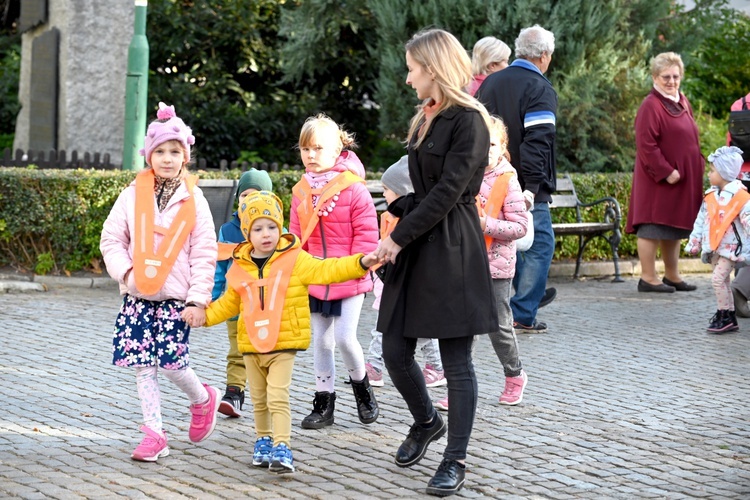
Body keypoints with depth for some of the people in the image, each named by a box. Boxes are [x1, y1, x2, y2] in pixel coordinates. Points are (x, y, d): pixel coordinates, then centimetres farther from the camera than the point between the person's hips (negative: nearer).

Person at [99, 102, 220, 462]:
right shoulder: (132, 196, 4)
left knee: (172, 362, -8)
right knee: (143, 365, 0)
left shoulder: (193, 200, 1)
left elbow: (204, 254, 0)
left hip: (176, 296, -2)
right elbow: (111, 239, 4)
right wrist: (126, 270, -13)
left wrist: (198, 298, -7)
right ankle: (154, 435, 8)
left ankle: (203, 400, 23)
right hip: (137, 296, 2)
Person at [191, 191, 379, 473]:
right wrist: (204, 315, 5)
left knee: (278, 397, -13)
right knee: (259, 399, 14)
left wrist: (360, 263, -23)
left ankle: (282, 449, -15)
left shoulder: (294, 259, -5)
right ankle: (264, 440, 30)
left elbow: (326, 270, -11)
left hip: (284, 344, -4)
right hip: (251, 344, 4)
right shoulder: (240, 267, 5)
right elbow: (229, 303, 16)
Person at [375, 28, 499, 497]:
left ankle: (456, 460, 7)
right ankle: (427, 421, 34)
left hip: (453, 250, -8)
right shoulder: (426, 119, 15)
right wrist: (398, 210, 2)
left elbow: (447, 193, -16)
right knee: (395, 349, 9)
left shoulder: (469, 121, -12)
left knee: (456, 360, -1)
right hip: (415, 247, 8)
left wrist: (399, 237, -14)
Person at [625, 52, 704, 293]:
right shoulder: (651, 106, -14)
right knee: (653, 227, -4)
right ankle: (648, 278, 1)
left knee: (674, 228, 15)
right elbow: (646, 145, -20)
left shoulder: (682, 102, 12)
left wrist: (699, 166, 11)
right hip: (658, 180, -9)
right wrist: (666, 172, -22)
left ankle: (672, 275, 24)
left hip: (683, 180, 9)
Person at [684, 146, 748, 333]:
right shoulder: (711, 196, 9)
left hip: (731, 247, -8)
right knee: (722, 281, 11)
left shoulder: (740, 197, -13)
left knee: (718, 278, -16)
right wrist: (694, 242, 16)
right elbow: (701, 220, 16)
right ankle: (729, 318, 19)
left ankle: (725, 316, -7)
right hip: (714, 246, 8)